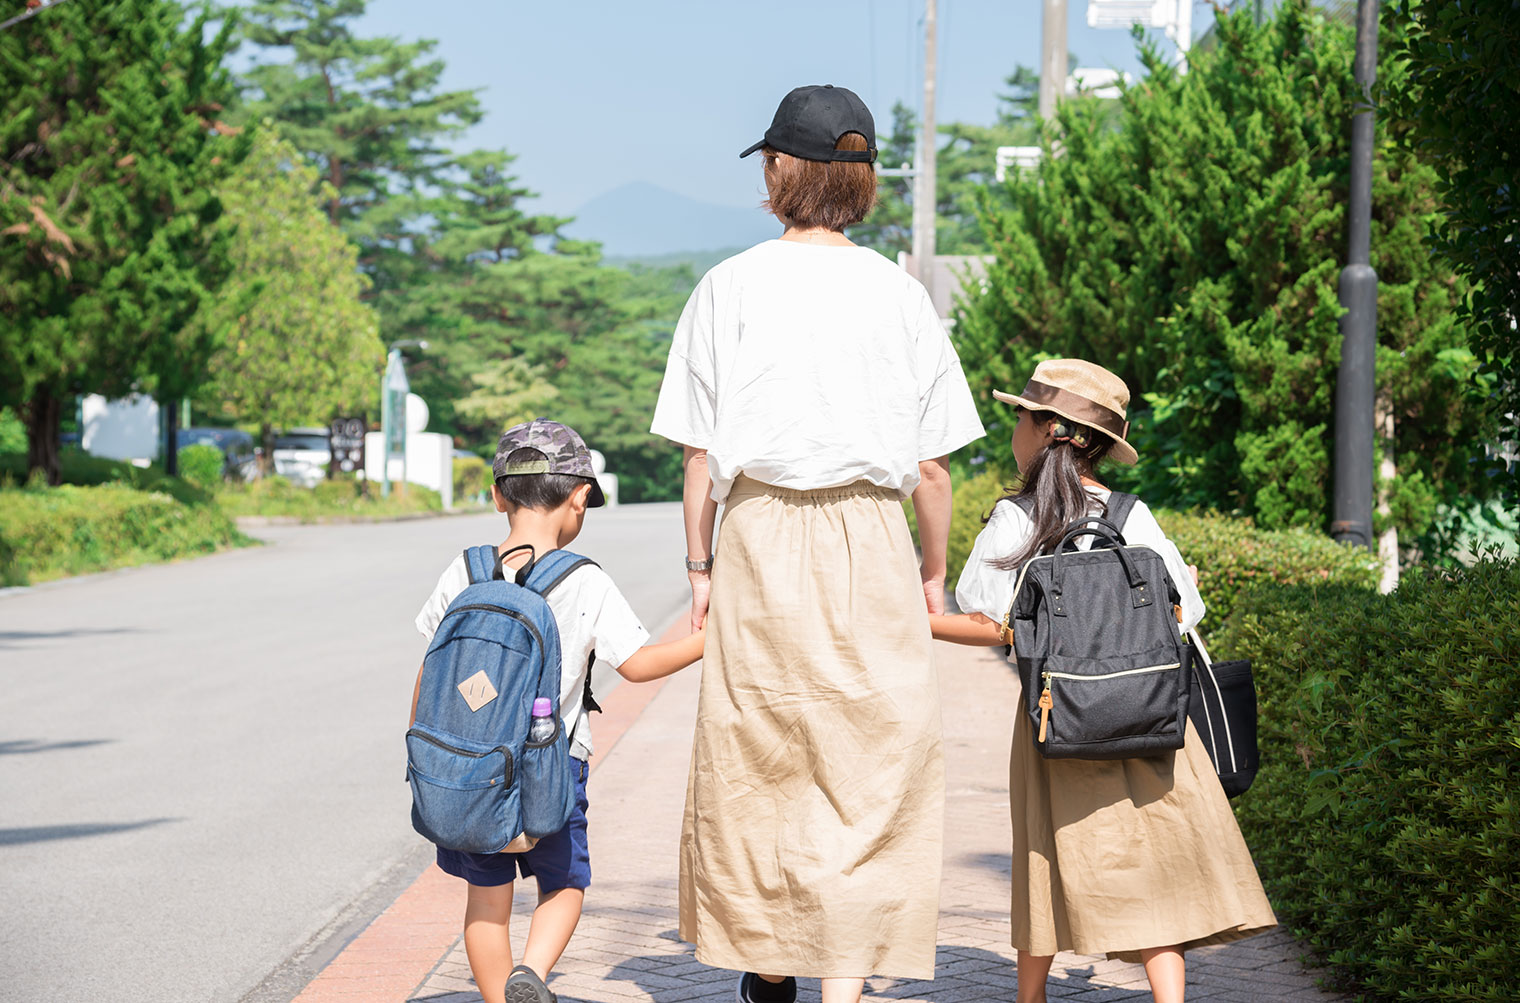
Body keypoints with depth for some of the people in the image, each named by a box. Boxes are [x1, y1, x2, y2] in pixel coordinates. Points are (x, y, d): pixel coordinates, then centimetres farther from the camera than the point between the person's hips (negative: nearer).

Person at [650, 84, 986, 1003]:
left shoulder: (730, 287, -1)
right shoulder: (898, 294, 1)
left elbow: (701, 452, -1)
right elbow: (931, 461, 3)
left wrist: (700, 564, 8)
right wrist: (934, 573, 14)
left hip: (760, 541, 1)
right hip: (870, 546, 0)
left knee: (757, 765, 12)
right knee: (869, 771, 3)